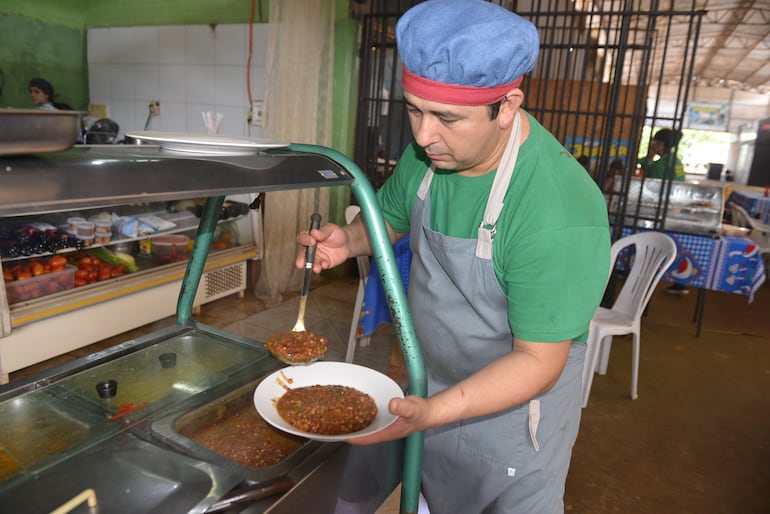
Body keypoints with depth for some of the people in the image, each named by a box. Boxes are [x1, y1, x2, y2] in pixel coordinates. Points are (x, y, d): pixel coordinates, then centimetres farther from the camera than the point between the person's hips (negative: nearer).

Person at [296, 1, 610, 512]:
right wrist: (348, 240, -16)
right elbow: (388, 217, 5)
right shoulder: (430, 153, -13)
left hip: (511, 408, -5)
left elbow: (538, 360, -27)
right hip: (431, 389, 6)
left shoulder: (561, 210, -34)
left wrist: (434, 412, -39)